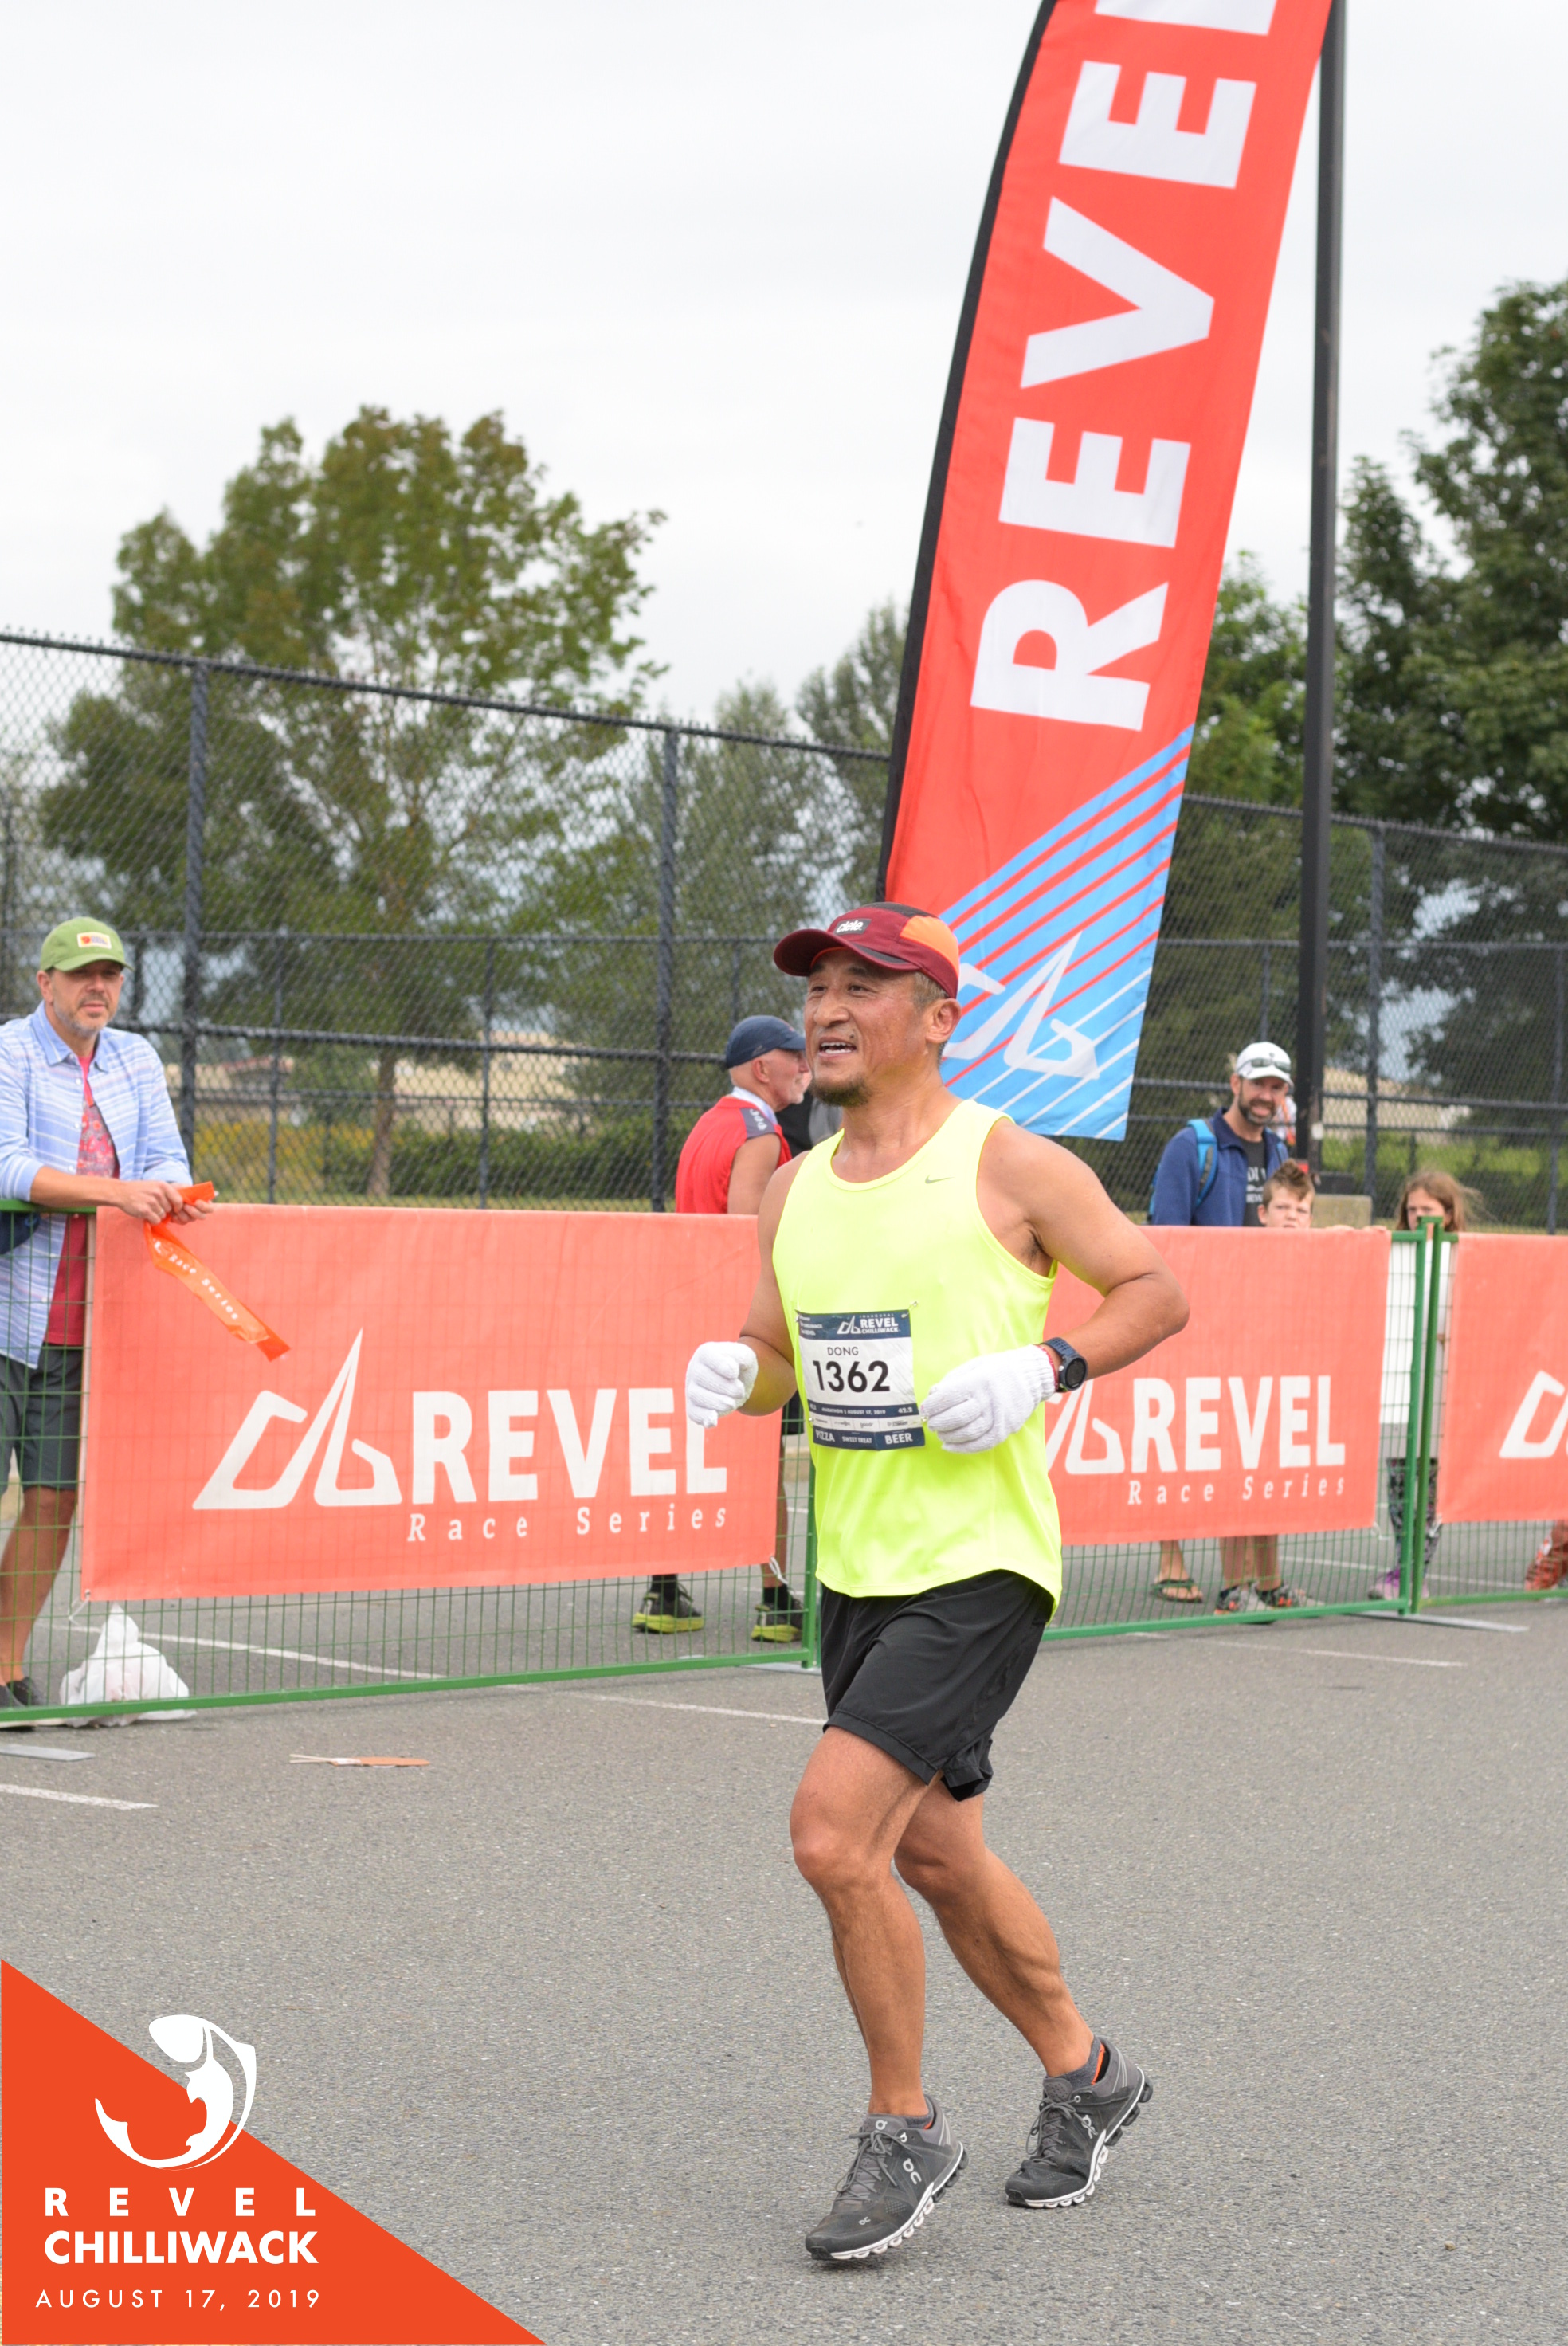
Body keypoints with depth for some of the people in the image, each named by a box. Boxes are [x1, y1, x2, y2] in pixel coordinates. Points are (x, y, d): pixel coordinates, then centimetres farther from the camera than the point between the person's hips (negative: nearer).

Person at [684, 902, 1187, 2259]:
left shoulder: (1006, 1163, -9)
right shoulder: (796, 1190, 10)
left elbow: (1156, 1292, -3)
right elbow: (780, 1357, 19)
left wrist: (1044, 1369, -18)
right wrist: (735, 1373, -3)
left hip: (979, 1568, -8)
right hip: (858, 1572, 8)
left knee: (833, 1831, -17)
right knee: (933, 1852, 17)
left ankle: (905, 2131, 1)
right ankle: (1084, 2077, 38)